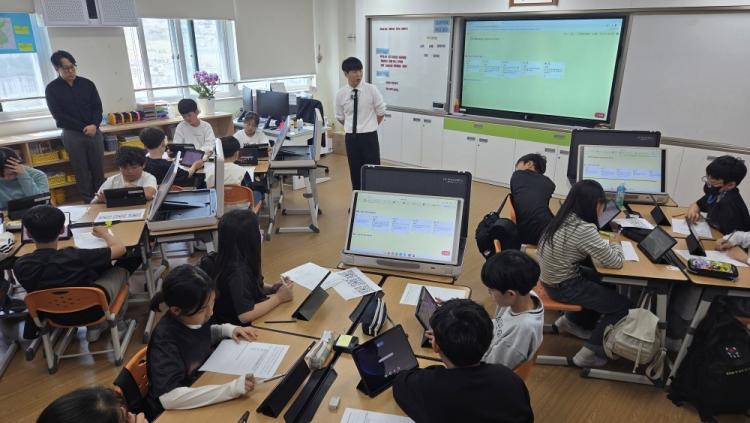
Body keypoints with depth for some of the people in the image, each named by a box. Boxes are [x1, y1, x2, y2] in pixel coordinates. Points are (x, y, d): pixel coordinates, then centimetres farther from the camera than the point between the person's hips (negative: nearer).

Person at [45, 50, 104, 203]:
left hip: (94, 132, 2)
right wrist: (84, 128, -11)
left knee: (98, 169, 3)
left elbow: (97, 107, 4)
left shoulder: (87, 84, 6)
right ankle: (88, 201, 7)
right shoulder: (52, 89, 0)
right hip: (72, 134, -2)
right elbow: (58, 115, -5)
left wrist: (94, 125, -14)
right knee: (81, 171, 2)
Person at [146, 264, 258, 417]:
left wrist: (227, 329, -4)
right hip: (171, 412, -6)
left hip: (200, 385, 6)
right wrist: (231, 389, -40)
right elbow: (169, 398, -36)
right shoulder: (164, 340, -27)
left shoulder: (196, 317, -9)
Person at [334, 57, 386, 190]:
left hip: (369, 136, -2)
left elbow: (381, 112, 3)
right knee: (355, 172, 10)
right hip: (351, 137, 2)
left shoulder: (371, 89, -7)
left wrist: (369, 126, 7)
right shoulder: (341, 94, -2)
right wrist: (352, 127, 9)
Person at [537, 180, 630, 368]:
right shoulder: (584, 230, -28)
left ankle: (572, 321, 37)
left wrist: (606, 244, -1)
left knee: (605, 284, 25)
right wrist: (615, 244, 1)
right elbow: (616, 262, -18)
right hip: (563, 286, -8)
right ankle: (589, 353, 11)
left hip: (552, 277, 8)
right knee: (621, 304, 4)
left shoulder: (565, 217, -2)